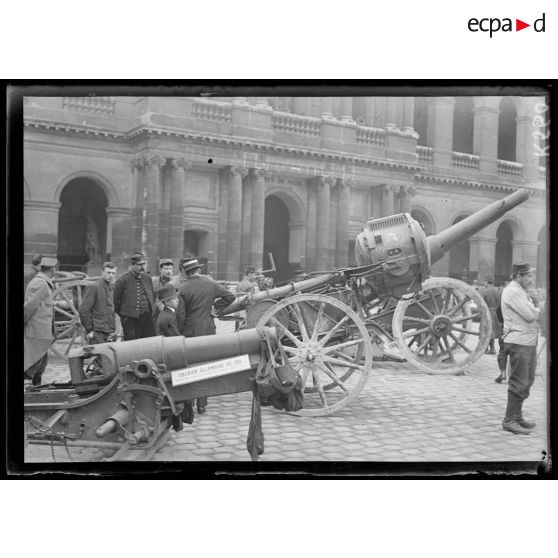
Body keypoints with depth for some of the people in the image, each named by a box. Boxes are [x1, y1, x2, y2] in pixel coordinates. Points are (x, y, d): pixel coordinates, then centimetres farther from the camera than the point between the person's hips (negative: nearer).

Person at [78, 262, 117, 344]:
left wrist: (113, 329, 15)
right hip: (97, 332, -7)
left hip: (108, 332, 7)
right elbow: (83, 310, -12)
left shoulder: (112, 287, 14)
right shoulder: (93, 287, -9)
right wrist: (89, 330, -13)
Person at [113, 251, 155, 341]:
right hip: (130, 320, -5)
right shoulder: (122, 280, -7)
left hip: (147, 317, 5)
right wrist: (122, 314, 3)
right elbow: (115, 300, -1)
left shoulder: (147, 278, 10)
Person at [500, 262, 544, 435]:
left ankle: (517, 417, 24)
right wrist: (538, 306, 0)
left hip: (529, 341, 10)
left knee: (527, 381, 15)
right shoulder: (513, 292, -14)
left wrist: (534, 302, -3)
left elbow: (532, 314, 14)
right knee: (519, 383, -8)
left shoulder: (521, 291, 19)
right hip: (519, 342, -10)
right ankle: (509, 420, -2)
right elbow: (530, 315, -19)